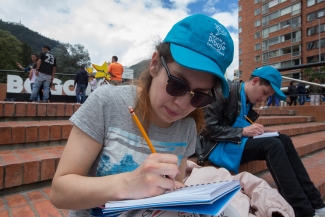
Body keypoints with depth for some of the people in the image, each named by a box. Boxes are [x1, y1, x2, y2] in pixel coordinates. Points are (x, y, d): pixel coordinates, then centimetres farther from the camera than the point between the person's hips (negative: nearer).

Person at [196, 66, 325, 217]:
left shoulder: (248, 100, 11)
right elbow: (209, 128, -19)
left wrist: (254, 131, -1)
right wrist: (243, 131, -21)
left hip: (237, 142, 8)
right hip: (217, 146, -8)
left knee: (283, 140, -9)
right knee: (273, 145, -23)